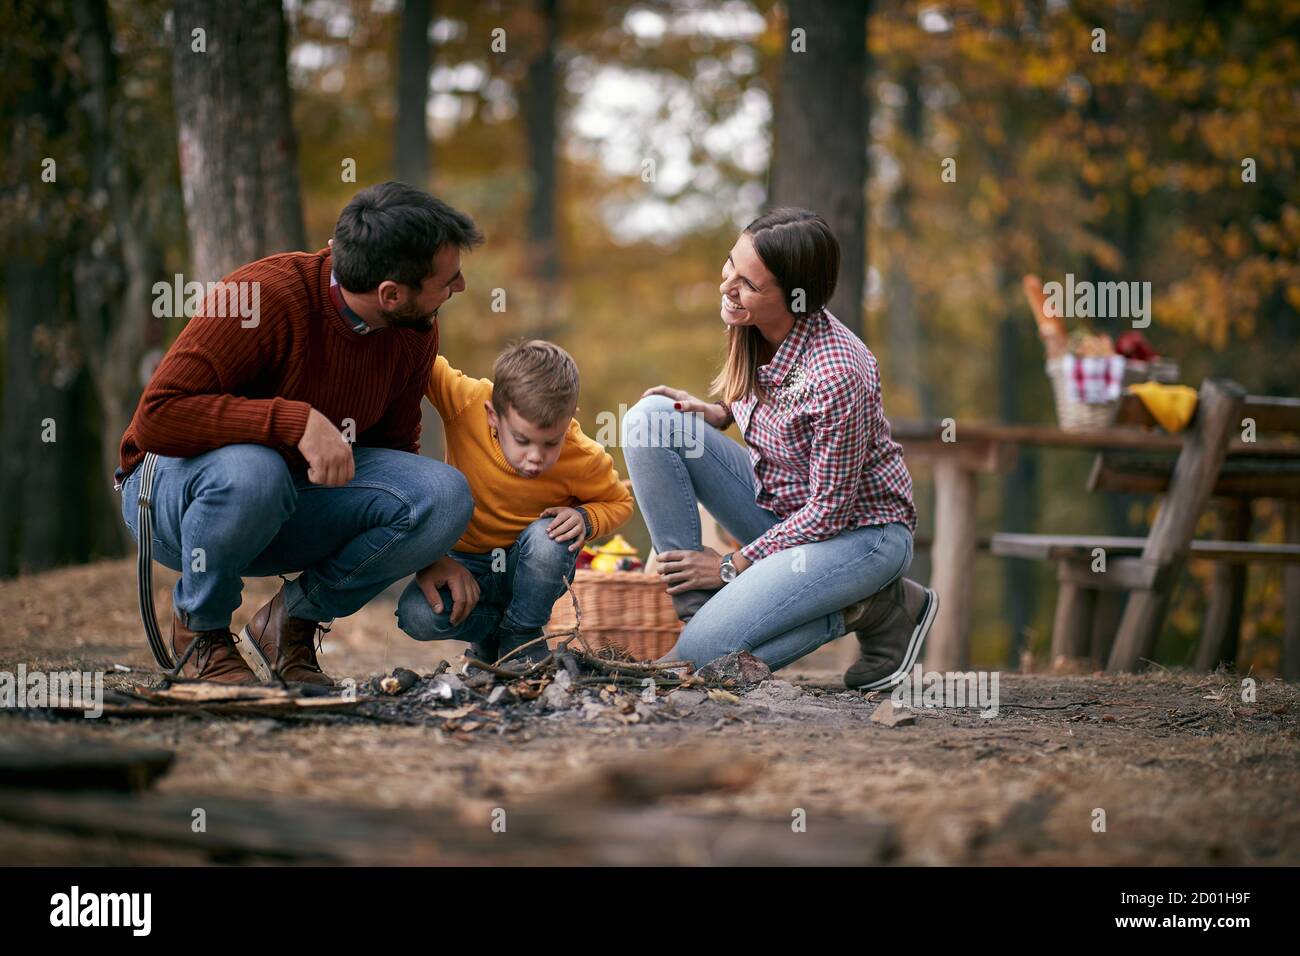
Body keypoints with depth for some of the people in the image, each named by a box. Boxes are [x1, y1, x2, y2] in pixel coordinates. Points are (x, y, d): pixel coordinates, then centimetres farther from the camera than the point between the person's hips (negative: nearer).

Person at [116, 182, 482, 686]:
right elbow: (156, 418, -32)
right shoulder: (264, 296, -27)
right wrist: (297, 421, -38)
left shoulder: (416, 332, -5)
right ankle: (199, 626, -11)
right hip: (178, 486, -5)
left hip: (294, 502, 6)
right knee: (252, 471, -42)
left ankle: (293, 620, 1)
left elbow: (395, 445, 10)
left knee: (445, 494, -19)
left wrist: (430, 555, -2)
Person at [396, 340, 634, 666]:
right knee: (417, 617, -29)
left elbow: (620, 502, -2)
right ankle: (491, 629, 5)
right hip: (465, 564, 0)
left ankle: (522, 636, -7)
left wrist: (586, 518, -23)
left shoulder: (584, 460, -22)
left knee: (548, 537, -35)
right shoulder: (466, 403, -27)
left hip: (536, 566, 0)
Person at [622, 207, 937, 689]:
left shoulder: (837, 374, -31)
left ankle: (874, 608, -2)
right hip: (778, 505, 8)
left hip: (857, 528, -8)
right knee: (649, 419, -11)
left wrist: (732, 565, -15)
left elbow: (830, 509, -22)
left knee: (706, 650, -22)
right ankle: (696, 608, -7)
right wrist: (717, 414, -6)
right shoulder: (754, 328, -8)